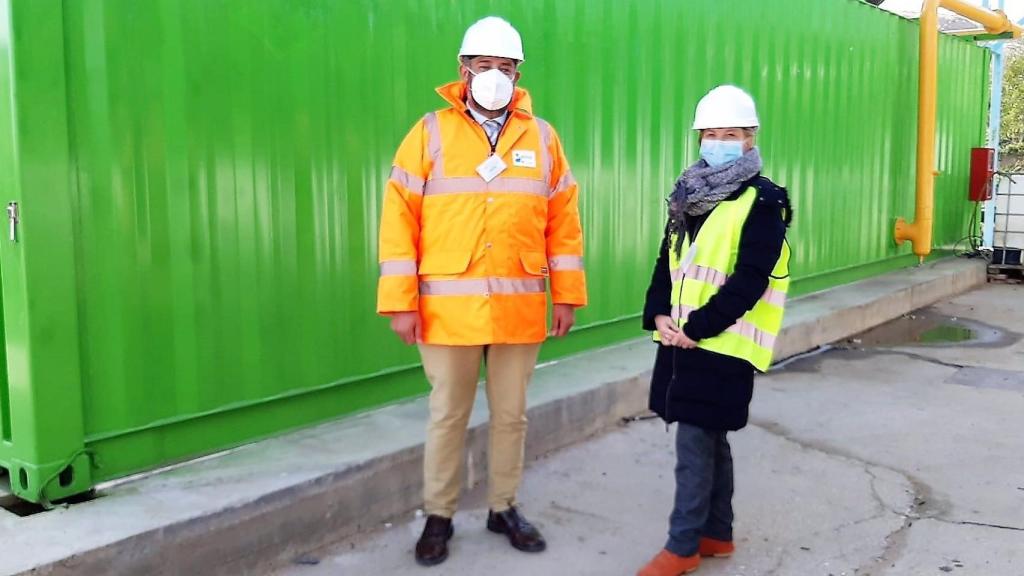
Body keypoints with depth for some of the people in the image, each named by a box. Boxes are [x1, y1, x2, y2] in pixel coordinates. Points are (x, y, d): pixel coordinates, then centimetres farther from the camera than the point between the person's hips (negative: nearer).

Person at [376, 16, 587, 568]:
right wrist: (401, 302, -9)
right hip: (448, 308, -2)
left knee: (511, 413, 13)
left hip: (520, 308, 2)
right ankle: (438, 517, 25)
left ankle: (504, 509, 31)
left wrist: (567, 295, 4)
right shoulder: (431, 132, 0)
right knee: (447, 414, 8)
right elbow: (399, 217, -4)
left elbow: (563, 222, 8)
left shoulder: (542, 137, 6)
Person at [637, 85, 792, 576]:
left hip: (722, 343, -7)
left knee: (694, 442, -4)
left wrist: (698, 326, -20)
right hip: (682, 339, 7)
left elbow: (750, 280, -16)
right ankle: (717, 533, 29)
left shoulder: (763, 202, -8)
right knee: (710, 439, 16)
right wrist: (659, 314, -4)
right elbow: (668, 262, 12)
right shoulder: (688, 196, 14)